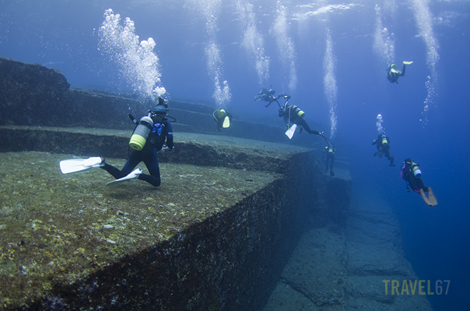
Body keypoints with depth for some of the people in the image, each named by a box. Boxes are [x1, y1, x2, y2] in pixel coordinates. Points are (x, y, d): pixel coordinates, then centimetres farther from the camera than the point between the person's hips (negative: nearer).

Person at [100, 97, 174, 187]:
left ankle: (103, 164, -15)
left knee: (120, 176, 14)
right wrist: (169, 147, 28)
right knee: (156, 182, 5)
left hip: (136, 150, 5)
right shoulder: (165, 123, 7)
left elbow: (134, 134, 22)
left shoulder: (145, 118, 19)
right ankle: (139, 175, -25)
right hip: (150, 152, -4)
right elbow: (170, 144, 5)